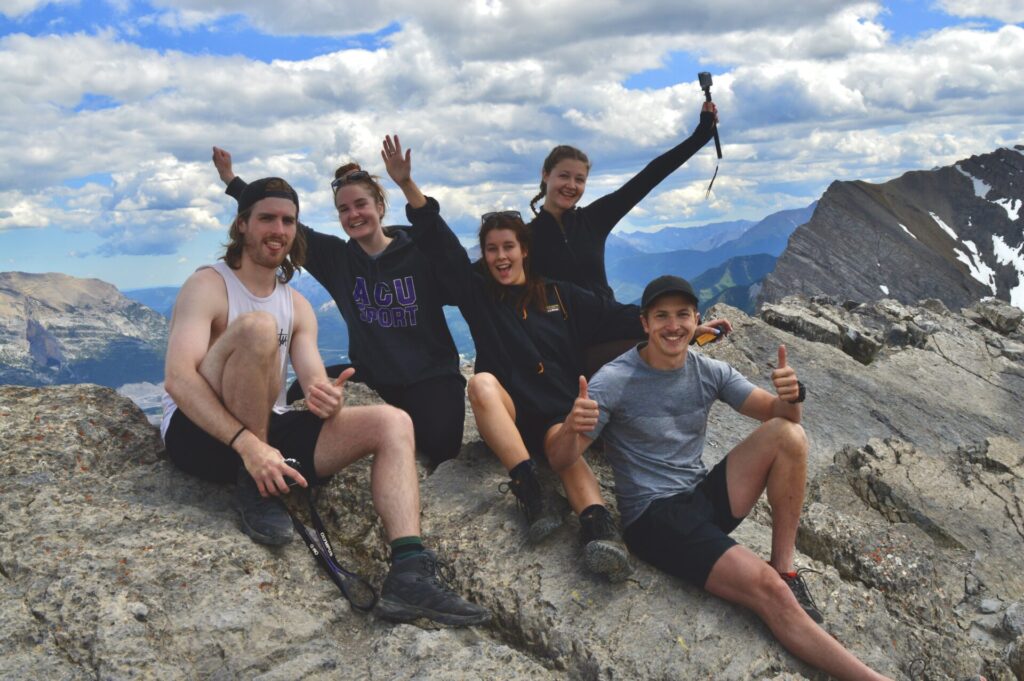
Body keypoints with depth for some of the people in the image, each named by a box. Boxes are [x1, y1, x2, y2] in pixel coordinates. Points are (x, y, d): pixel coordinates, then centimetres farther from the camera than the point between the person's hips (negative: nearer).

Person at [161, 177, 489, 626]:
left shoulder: (297, 306, 15)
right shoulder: (209, 285, -5)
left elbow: (315, 384, 2)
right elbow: (178, 380, -20)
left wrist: (327, 398, -25)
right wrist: (247, 445, -33)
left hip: (268, 433, 6)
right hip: (200, 434, -6)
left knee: (392, 423, -13)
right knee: (257, 327, -31)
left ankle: (410, 575, -28)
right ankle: (251, 490, -20)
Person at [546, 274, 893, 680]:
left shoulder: (709, 371, 3)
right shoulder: (613, 382, -13)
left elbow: (776, 413, 3)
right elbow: (561, 461, -14)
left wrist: (790, 396, -22)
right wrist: (571, 427, -38)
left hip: (705, 496, 6)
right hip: (653, 517, -6)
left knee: (787, 433, -15)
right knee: (767, 587, -24)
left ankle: (784, 567, -7)